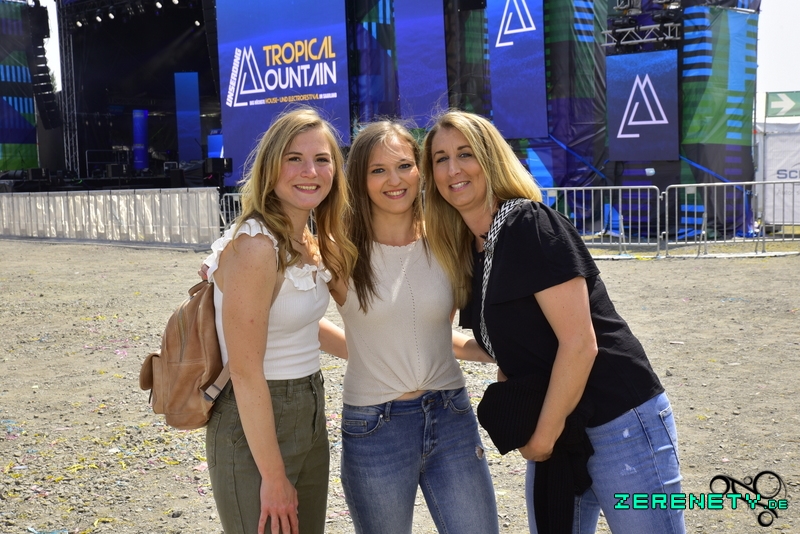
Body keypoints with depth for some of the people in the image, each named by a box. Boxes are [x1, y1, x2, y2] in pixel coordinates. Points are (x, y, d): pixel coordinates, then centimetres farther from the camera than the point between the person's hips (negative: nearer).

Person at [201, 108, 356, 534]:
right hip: (255, 427, -8)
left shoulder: (307, 242, 4)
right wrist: (273, 477, -18)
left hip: (308, 418, 9)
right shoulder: (255, 245, -22)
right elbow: (245, 373, -22)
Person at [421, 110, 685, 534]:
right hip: (555, 431, 8)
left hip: (621, 423, -8)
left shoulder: (531, 225, -16)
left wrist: (543, 437, -12)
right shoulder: (468, 252, 8)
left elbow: (579, 343, -20)